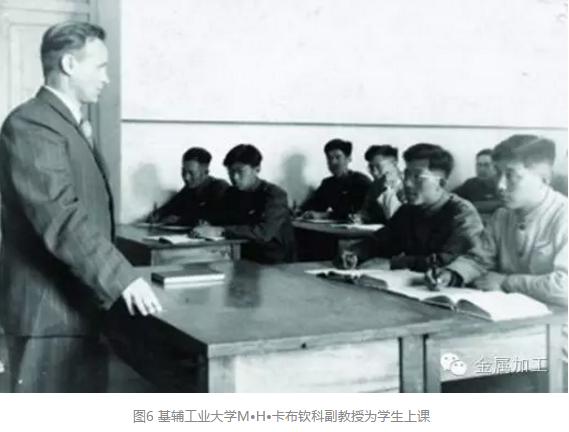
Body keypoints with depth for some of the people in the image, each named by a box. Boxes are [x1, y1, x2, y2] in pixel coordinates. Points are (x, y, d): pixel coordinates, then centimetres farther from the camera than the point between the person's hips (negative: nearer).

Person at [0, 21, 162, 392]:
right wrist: (122, 278, -29)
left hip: (82, 303, 10)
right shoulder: (31, 125, -15)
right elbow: (61, 217, -25)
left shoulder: (73, 124, 18)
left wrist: (118, 277, 18)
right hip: (50, 306, -10)